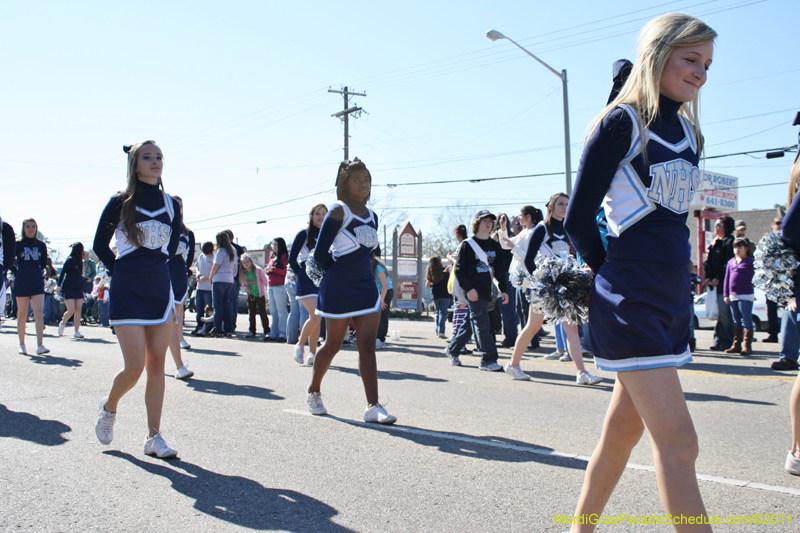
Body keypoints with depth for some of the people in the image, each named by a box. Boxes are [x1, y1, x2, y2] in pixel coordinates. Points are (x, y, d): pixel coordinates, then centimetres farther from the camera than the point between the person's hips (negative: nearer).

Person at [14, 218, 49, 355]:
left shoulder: (41, 245, 7)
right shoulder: (18, 244, 1)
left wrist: (41, 276, 4)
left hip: (37, 282, 1)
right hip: (21, 282, -1)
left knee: (39, 313, -10)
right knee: (22, 314, 6)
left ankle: (40, 346, -15)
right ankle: (22, 345, 18)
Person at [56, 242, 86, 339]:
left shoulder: (80, 262, 14)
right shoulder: (70, 260, -7)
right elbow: (62, 273, -9)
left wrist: (82, 289, 18)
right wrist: (59, 285, -14)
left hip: (78, 288, 6)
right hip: (68, 288, -6)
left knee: (78, 309, -5)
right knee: (71, 311, -10)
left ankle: (77, 331, -4)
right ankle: (62, 323, 19)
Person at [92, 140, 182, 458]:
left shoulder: (171, 205, 8)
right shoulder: (121, 203, -2)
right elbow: (100, 245, 6)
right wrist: (123, 271, 10)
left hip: (160, 289, 4)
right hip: (127, 292, -4)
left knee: (157, 365, 1)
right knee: (135, 368, -8)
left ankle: (154, 437, 7)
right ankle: (109, 407, 23)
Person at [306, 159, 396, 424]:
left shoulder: (372, 216, 10)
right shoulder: (338, 212, -10)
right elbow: (320, 254, -8)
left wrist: (359, 271, 11)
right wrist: (340, 273, 5)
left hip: (366, 288, 6)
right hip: (338, 290, -5)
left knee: (367, 347, -2)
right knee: (333, 345, 7)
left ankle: (373, 407, -5)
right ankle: (314, 391, 31)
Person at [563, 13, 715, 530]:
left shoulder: (686, 129, 13)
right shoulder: (622, 123, -9)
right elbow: (578, 220, -9)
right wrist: (617, 275, 0)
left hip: (673, 297, 8)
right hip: (631, 304, -8)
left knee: (626, 426, 15)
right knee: (678, 443, -9)